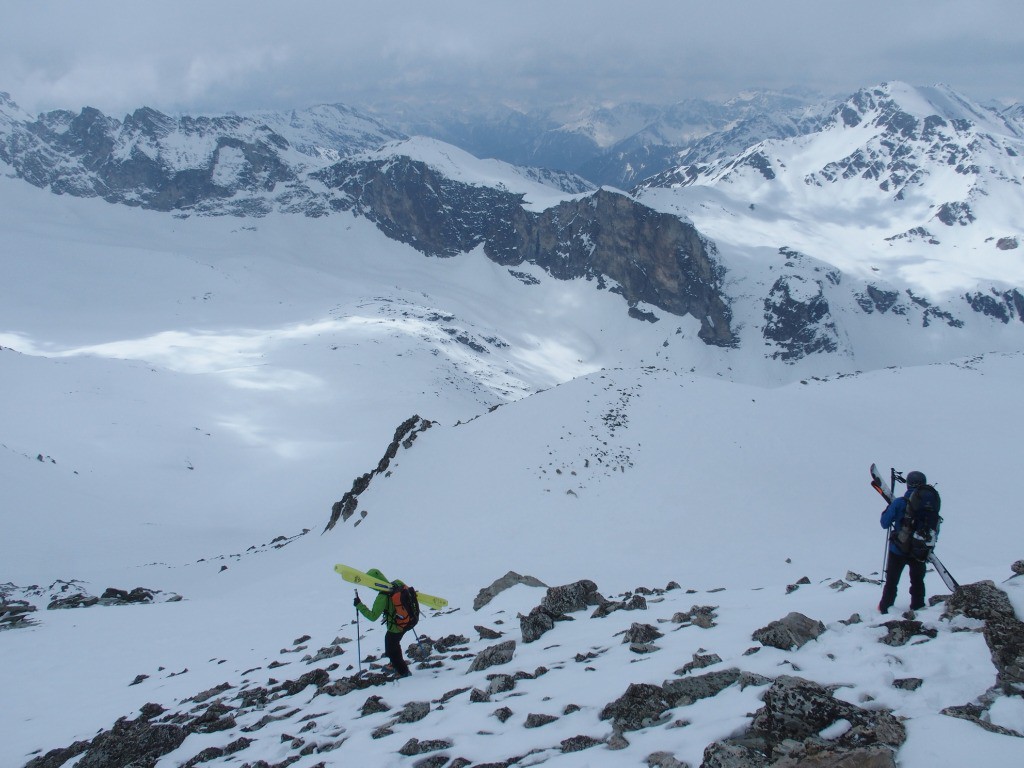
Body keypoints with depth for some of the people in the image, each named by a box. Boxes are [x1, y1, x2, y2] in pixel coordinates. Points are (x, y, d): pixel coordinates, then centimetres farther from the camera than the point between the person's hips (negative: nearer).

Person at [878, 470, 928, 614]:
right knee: (917, 581, 20)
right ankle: (918, 607, 26)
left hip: (898, 550, -1)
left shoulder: (898, 503, -15)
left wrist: (887, 510, 9)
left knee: (892, 580, 14)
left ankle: (885, 608, 19)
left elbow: (885, 523, -11)